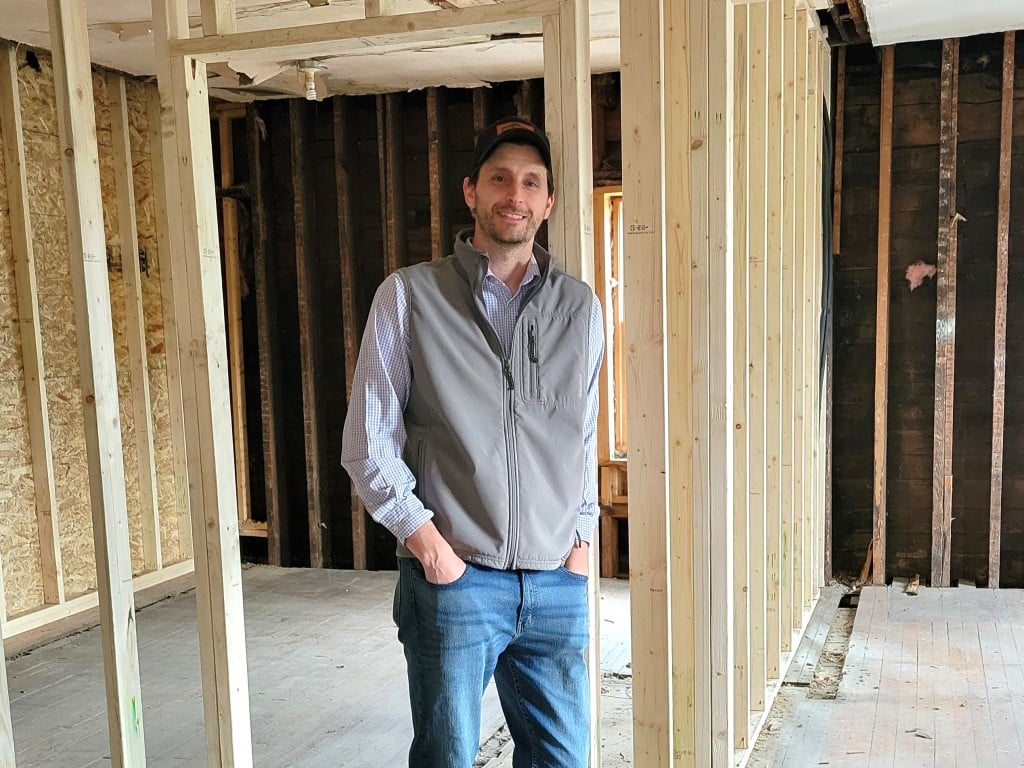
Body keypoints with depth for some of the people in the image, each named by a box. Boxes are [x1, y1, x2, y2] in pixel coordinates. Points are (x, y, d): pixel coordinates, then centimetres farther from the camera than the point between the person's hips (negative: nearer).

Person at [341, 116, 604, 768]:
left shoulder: (580, 307, 8)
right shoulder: (409, 296, -2)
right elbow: (368, 444, -2)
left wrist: (582, 537, 8)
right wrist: (427, 542, -9)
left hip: (558, 584, 3)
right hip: (453, 580, -3)